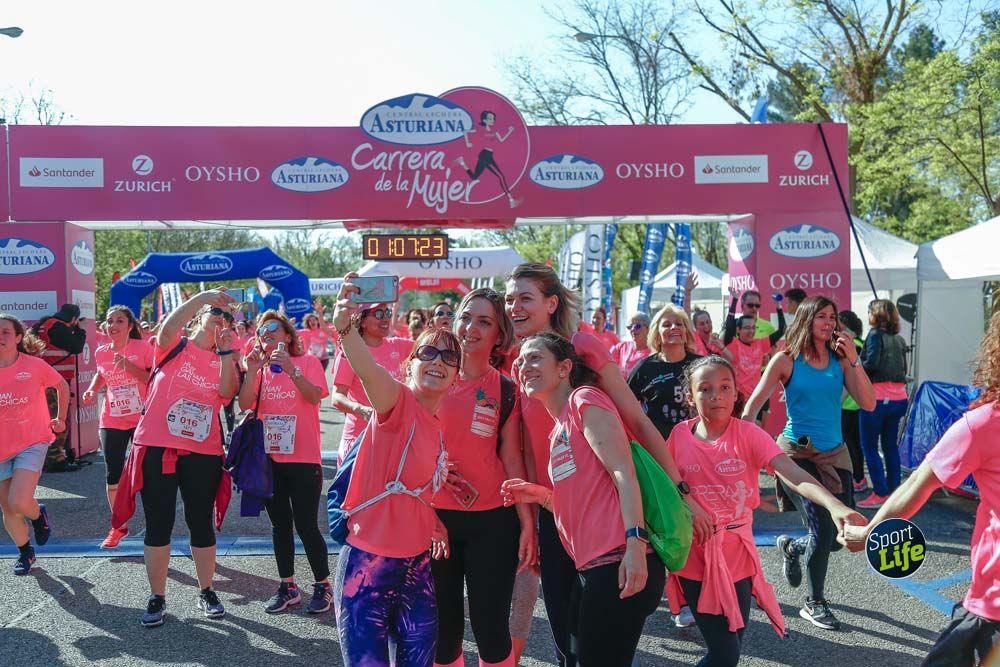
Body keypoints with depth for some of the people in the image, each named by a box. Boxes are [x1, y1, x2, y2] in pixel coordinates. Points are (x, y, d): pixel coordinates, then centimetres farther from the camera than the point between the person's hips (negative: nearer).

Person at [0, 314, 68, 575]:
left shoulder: (34, 365, -9)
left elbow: (62, 386, 7)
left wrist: (60, 418, 5)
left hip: (32, 443, -3)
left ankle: (38, 514, 15)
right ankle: (25, 551, 33)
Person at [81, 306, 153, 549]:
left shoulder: (143, 348, -9)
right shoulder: (101, 353, 2)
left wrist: (129, 366, -22)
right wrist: (92, 390, 2)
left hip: (142, 419, -3)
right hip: (111, 422, 3)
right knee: (114, 476, 7)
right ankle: (118, 526, 24)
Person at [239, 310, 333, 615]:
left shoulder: (307, 361, -3)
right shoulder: (261, 367, 8)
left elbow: (315, 396, -20)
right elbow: (244, 405, -4)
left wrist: (290, 368, -28)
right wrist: (252, 371, -15)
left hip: (303, 459, -5)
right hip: (269, 458, 5)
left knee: (306, 525, -3)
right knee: (279, 525, 12)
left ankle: (323, 585, 13)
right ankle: (288, 587, 23)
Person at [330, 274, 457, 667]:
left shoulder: (443, 427, 8)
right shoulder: (398, 402, -12)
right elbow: (367, 370, -35)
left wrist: (435, 525, 2)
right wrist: (345, 327, -54)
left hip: (418, 566, 7)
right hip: (369, 561, -7)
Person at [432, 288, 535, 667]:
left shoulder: (505, 390, 0)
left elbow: (511, 458, 0)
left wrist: (527, 523, -5)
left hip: (492, 521, -1)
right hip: (435, 516, 1)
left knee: (490, 627, 3)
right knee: (443, 627, 11)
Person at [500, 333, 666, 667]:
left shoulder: (585, 399, -2)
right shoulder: (559, 430, 22)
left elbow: (623, 474, -13)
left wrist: (635, 544, -23)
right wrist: (541, 496, 12)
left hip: (618, 565, -9)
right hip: (590, 568, 9)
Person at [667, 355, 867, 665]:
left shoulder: (749, 434, -10)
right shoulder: (679, 435, -7)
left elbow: (792, 474, -25)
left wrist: (834, 504, -41)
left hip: (736, 554, 1)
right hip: (693, 555, -1)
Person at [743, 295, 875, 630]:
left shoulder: (840, 361, 3)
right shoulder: (787, 360, -5)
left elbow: (868, 404, -6)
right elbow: (753, 404, -3)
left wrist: (854, 360, -13)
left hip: (834, 454, 4)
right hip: (797, 453, -4)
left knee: (840, 535, 4)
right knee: (823, 529, -11)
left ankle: (792, 547, 38)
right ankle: (814, 604, 11)